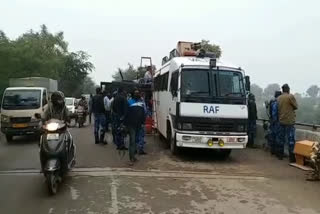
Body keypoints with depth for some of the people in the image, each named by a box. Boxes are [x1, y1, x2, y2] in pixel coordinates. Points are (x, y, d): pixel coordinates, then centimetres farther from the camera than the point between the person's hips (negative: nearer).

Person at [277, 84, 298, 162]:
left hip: (281, 121, 6)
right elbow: (296, 107, -2)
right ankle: (291, 157, -2)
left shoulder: (278, 98, 6)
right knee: (291, 139, -2)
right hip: (290, 121, -6)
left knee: (282, 138, 14)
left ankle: (280, 155, 20)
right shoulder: (290, 96, -11)